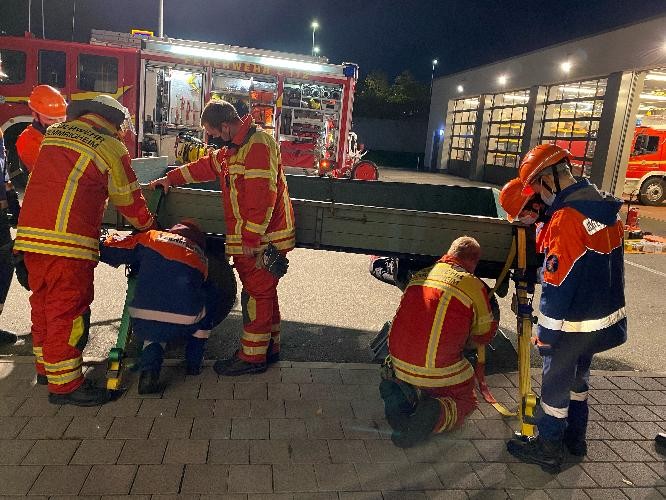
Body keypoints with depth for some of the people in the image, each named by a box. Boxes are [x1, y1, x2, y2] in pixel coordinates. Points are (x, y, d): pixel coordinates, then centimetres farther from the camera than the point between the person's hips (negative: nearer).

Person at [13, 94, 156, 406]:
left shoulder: (54, 133, 17)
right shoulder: (110, 148, -3)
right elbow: (129, 200, 3)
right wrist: (149, 226, 20)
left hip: (30, 234, 8)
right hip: (68, 241, -8)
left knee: (42, 304, 18)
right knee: (68, 310, -1)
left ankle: (46, 367, 32)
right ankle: (64, 384, 7)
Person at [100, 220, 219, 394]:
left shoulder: (152, 237, 16)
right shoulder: (201, 258, 22)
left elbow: (108, 250, 16)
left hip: (144, 325, 1)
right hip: (184, 326, -1)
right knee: (211, 296, 29)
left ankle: (149, 370, 6)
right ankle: (194, 361, 27)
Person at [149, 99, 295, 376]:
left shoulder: (258, 146, -19)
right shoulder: (235, 148, 15)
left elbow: (262, 198, -25)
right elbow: (207, 165, 28)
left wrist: (251, 239, -23)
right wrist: (171, 178, 26)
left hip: (262, 239, -10)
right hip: (251, 238, 10)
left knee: (256, 294, -1)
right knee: (263, 292, 17)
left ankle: (252, 356, 10)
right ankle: (269, 346, 29)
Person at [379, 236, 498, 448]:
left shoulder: (419, 275, 8)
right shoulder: (474, 285, -7)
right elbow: (485, 335, 3)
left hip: (399, 362, 5)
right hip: (439, 372, -4)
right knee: (465, 399, 23)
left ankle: (400, 395, 1)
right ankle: (436, 415, -9)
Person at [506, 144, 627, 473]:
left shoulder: (566, 217, -24)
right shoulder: (606, 206, 2)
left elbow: (557, 284, -22)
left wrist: (545, 334, -15)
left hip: (574, 325, -8)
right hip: (607, 318, 8)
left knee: (556, 384, 8)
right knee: (578, 377, 24)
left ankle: (548, 449, 24)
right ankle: (575, 438, 40)